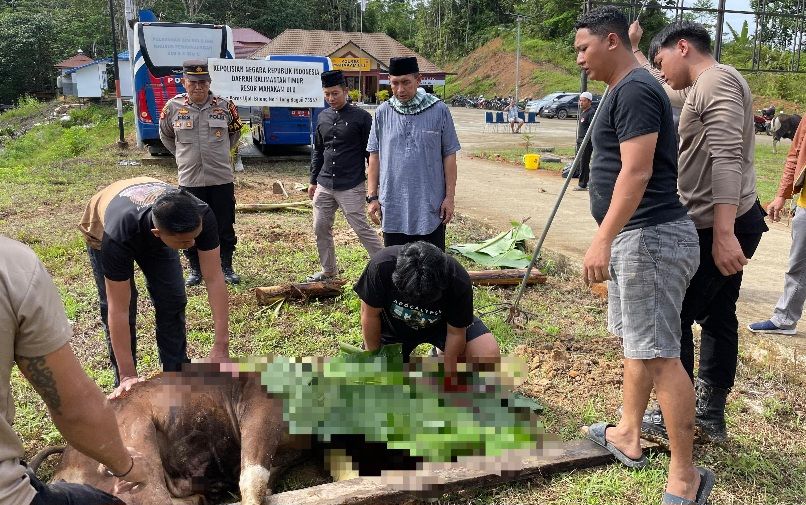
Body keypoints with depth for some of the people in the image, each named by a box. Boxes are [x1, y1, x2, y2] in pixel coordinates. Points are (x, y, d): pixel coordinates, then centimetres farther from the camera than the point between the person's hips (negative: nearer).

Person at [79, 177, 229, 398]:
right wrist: (128, 376, -38)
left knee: (173, 303, -3)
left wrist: (221, 345, -39)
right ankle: (124, 383, 7)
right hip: (103, 230, -2)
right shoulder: (119, 236, -46)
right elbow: (118, 311, -41)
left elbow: (214, 279, -37)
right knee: (116, 307, -10)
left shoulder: (201, 216, -40)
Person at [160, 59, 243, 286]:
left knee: (225, 227, 8)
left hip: (222, 179, 0)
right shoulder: (173, 107, -1)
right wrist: (184, 155, 12)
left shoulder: (224, 106, -1)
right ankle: (195, 269, 24)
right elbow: (166, 136, 16)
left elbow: (235, 133, 17)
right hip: (189, 180, 0)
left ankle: (226, 267, 23)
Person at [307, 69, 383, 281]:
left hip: (351, 187, -6)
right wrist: (313, 180, 18)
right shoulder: (323, 117, 10)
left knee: (362, 229, -5)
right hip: (324, 186, 6)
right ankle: (328, 271, 26)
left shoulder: (361, 117, -6)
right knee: (320, 229, 11)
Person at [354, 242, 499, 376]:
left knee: (488, 356, -23)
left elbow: (455, 333, -20)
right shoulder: (381, 266, -35)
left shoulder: (459, 282, -34)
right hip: (394, 326, 1)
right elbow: (370, 314, -19)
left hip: (441, 324, 0)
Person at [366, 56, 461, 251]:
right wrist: (372, 197, 2)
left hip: (430, 207, -2)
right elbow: (374, 156, 7)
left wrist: (450, 196, -4)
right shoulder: (383, 113, 3)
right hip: (392, 208, 2)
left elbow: (449, 155, 0)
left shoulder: (438, 110, -3)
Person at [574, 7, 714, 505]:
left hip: (651, 238, -11)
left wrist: (603, 239, -27)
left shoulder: (636, 89, -14)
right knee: (637, 344, 18)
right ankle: (628, 435, 33)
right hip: (636, 238, 11)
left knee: (660, 354, -7)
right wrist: (613, 240, 25)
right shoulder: (625, 90, 18)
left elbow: (636, 171, -23)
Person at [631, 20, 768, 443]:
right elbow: (659, 88, 38)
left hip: (719, 228, -11)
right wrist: (633, 48, 35)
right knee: (717, 318, 14)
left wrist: (723, 233, -33)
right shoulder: (702, 88, 17)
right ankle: (711, 416, 25)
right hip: (729, 225, 11)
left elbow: (726, 159, -27)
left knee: (672, 317, -2)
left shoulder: (717, 81, -15)